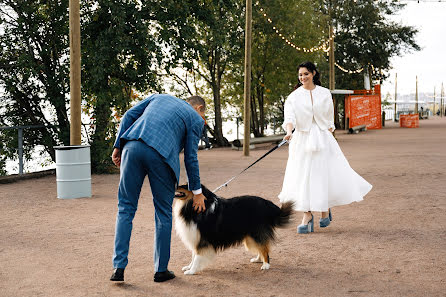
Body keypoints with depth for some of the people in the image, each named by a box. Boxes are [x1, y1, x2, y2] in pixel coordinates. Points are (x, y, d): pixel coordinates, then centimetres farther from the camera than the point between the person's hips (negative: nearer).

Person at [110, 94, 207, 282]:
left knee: (126, 208, 11)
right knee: (163, 213, 12)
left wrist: (118, 146, 16)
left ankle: (119, 267, 6)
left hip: (133, 146, 3)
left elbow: (129, 115, 18)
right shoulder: (196, 119, 18)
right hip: (161, 154, -3)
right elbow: (190, 158, 12)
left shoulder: (160, 97, 30)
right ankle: (161, 270, 17)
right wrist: (196, 191, 18)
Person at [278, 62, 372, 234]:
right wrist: (289, 132, -31)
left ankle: (325, 209, 24)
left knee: (329, 174, -2)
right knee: (303, 176, -3)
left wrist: (328, 137, 6)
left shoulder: (324, 94, 5)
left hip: (322, 138, 1)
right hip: (302, 140, -1)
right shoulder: (294, 97, 1)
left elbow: (329, 119, 11)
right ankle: (307, 216, 7)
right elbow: (289, 117, -12)